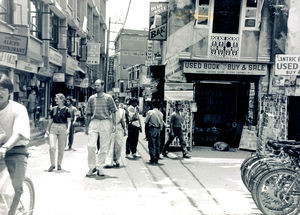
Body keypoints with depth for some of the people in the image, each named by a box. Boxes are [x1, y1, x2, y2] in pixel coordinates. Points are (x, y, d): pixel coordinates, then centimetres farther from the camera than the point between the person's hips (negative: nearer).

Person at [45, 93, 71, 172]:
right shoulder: (53, 109, 8)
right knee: (52, 147, -11)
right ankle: (52, 164, 2)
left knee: (61, 148, 5)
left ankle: (59, 164, 22)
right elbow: (50, 121, 14)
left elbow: (69, 121, -3)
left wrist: (68, 129, -18)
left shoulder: (66, 110, -1)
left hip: (63, 129, -2)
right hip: (53, 128, 2)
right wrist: (47, 130, 11)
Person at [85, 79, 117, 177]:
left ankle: (100, 168, 13)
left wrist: (114, 124, -4)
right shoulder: (91, 98, 12)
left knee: (104, 147, 2)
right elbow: (89, 113, 15)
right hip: (94, 122, 2)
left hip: (105, 122, -1)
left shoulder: (108, 98, 4)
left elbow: (113, 111, 4)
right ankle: (92, 167, 4)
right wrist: (87, 126, 11)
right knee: (91, 145, -8)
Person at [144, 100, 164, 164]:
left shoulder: (150, 112, -8)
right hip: (158, 130, 5)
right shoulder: (161, 113, 6)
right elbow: (162, 123, 10)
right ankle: (156, 160, 15)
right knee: (158, 145, 10)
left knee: (152, 145, -1)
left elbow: (146, 122, -7)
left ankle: (153, 160, -2)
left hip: (152, 129, -5)